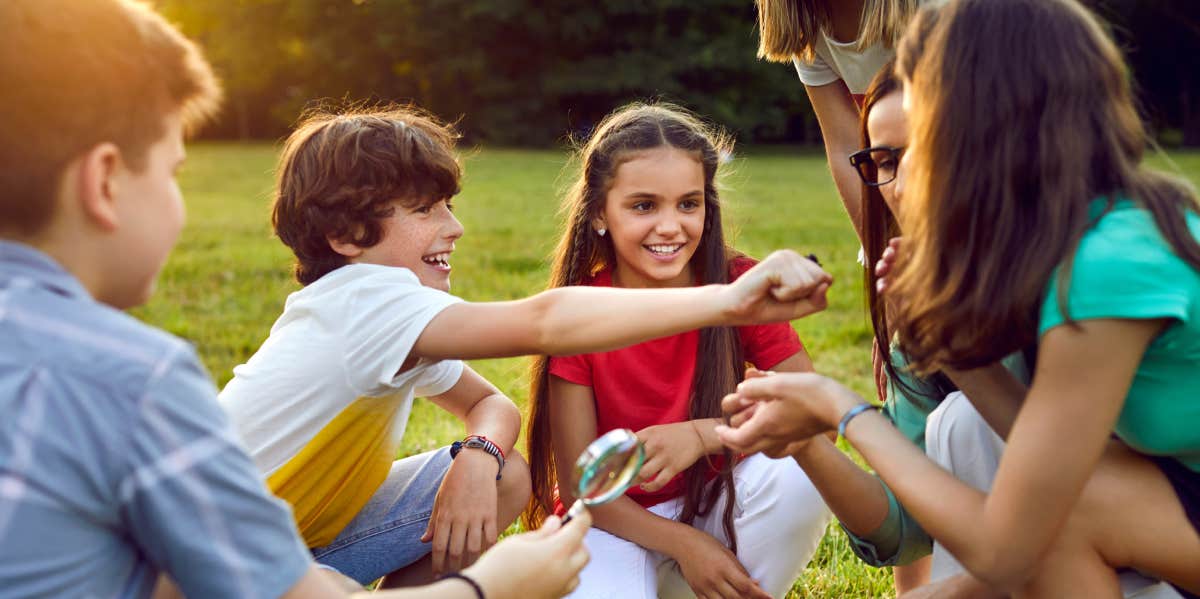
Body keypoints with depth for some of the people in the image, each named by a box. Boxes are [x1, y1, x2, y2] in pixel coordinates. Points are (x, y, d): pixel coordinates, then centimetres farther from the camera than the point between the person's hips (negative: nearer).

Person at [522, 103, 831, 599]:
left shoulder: (740, 286, -12)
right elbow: (578, 485, -13)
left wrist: (703, 434, -31)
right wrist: (685, 544, -24)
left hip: (716, 506, 2)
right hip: (617, 521, -2)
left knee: (799, 471, -28)